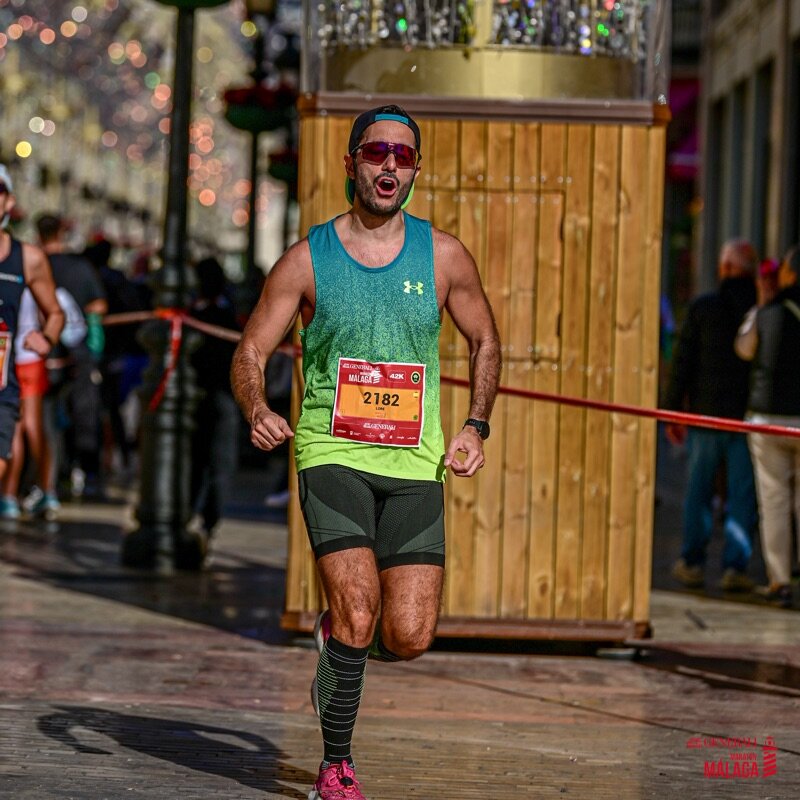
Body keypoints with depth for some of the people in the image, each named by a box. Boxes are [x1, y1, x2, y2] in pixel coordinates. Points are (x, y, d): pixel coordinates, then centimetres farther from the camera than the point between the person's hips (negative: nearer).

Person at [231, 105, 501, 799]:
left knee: (408, 639, -6)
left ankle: (336, 638, 31)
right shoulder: (307, 259, 0)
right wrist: (258, 412, -17)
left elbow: (485, 341, 17)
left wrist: (475, 427, 3)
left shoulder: (442, 256, 4)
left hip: (414, 464, 2)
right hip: (332, 454, -2)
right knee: (359, 610, -18)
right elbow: (251, 352, 4)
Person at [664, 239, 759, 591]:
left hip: (706, 414, 0)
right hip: (749, 416, 0)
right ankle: (735, 566, 0)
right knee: (743, 494, 4)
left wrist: (672, 413, 2)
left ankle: (692, 563, 13)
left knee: (698, 491, 11)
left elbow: (683, 363, -3)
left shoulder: (702, 308, -4)